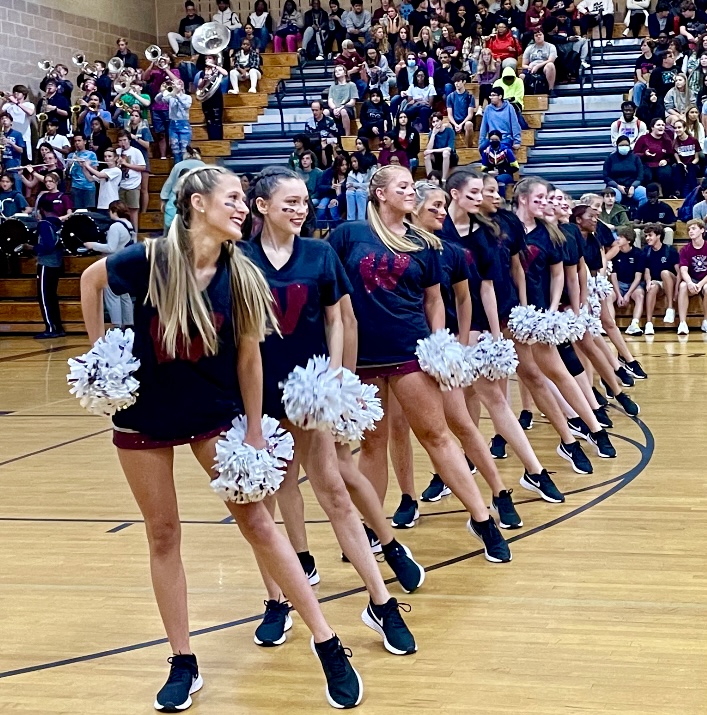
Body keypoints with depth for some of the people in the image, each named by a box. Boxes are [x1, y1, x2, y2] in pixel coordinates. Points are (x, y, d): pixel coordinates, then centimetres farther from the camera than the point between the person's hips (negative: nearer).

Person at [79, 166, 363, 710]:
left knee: (258, 524, 0)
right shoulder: (150, 259, -17)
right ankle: (184, 664, 19)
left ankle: (328, 644, 8)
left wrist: (254, 432, -3)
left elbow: (248, 359, -4)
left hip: (214, 412, 0)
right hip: (143, 413, 0)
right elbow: (90, 280, 3)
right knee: (163, 534, 7)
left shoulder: (241, 276, -12)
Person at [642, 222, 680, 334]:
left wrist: (676, 289, -22)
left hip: (670, 283, -2)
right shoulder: (646, 252, 3)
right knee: (652, 287, -33)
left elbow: (679, 272, -10)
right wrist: (648, 282, -19)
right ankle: (649, 323, -43)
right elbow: (647, 271, 3)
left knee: (665, 272, -33)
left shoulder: (670, 251, -8)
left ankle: (670, 309, -29)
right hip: (657, 283, 2)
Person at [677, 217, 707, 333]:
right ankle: (682, 323, -36)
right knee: (683, 286, -33)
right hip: (692, 280, 1)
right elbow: (683, 270, -12)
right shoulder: (685, 250, 0)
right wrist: (690, 283, -34)